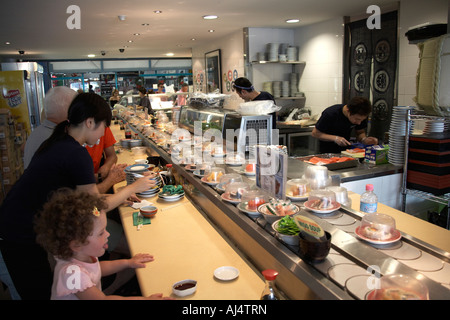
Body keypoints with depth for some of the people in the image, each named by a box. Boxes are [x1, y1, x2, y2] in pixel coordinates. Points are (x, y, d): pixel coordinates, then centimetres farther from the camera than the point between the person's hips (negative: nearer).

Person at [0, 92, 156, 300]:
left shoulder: (58, 142, 4)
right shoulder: (77, 154, -24)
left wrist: (119, 196, 11)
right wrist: (134, 187, -2)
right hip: (22, 238, -9)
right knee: (39, 292, 7)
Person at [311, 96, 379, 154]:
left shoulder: (360, 116, -11)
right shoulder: (331, 114, -24)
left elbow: (360, 133, 4)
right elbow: (315, 133, -17)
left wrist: (364, 139, -19)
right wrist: (335, 138, -28)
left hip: (345, 150, 3)